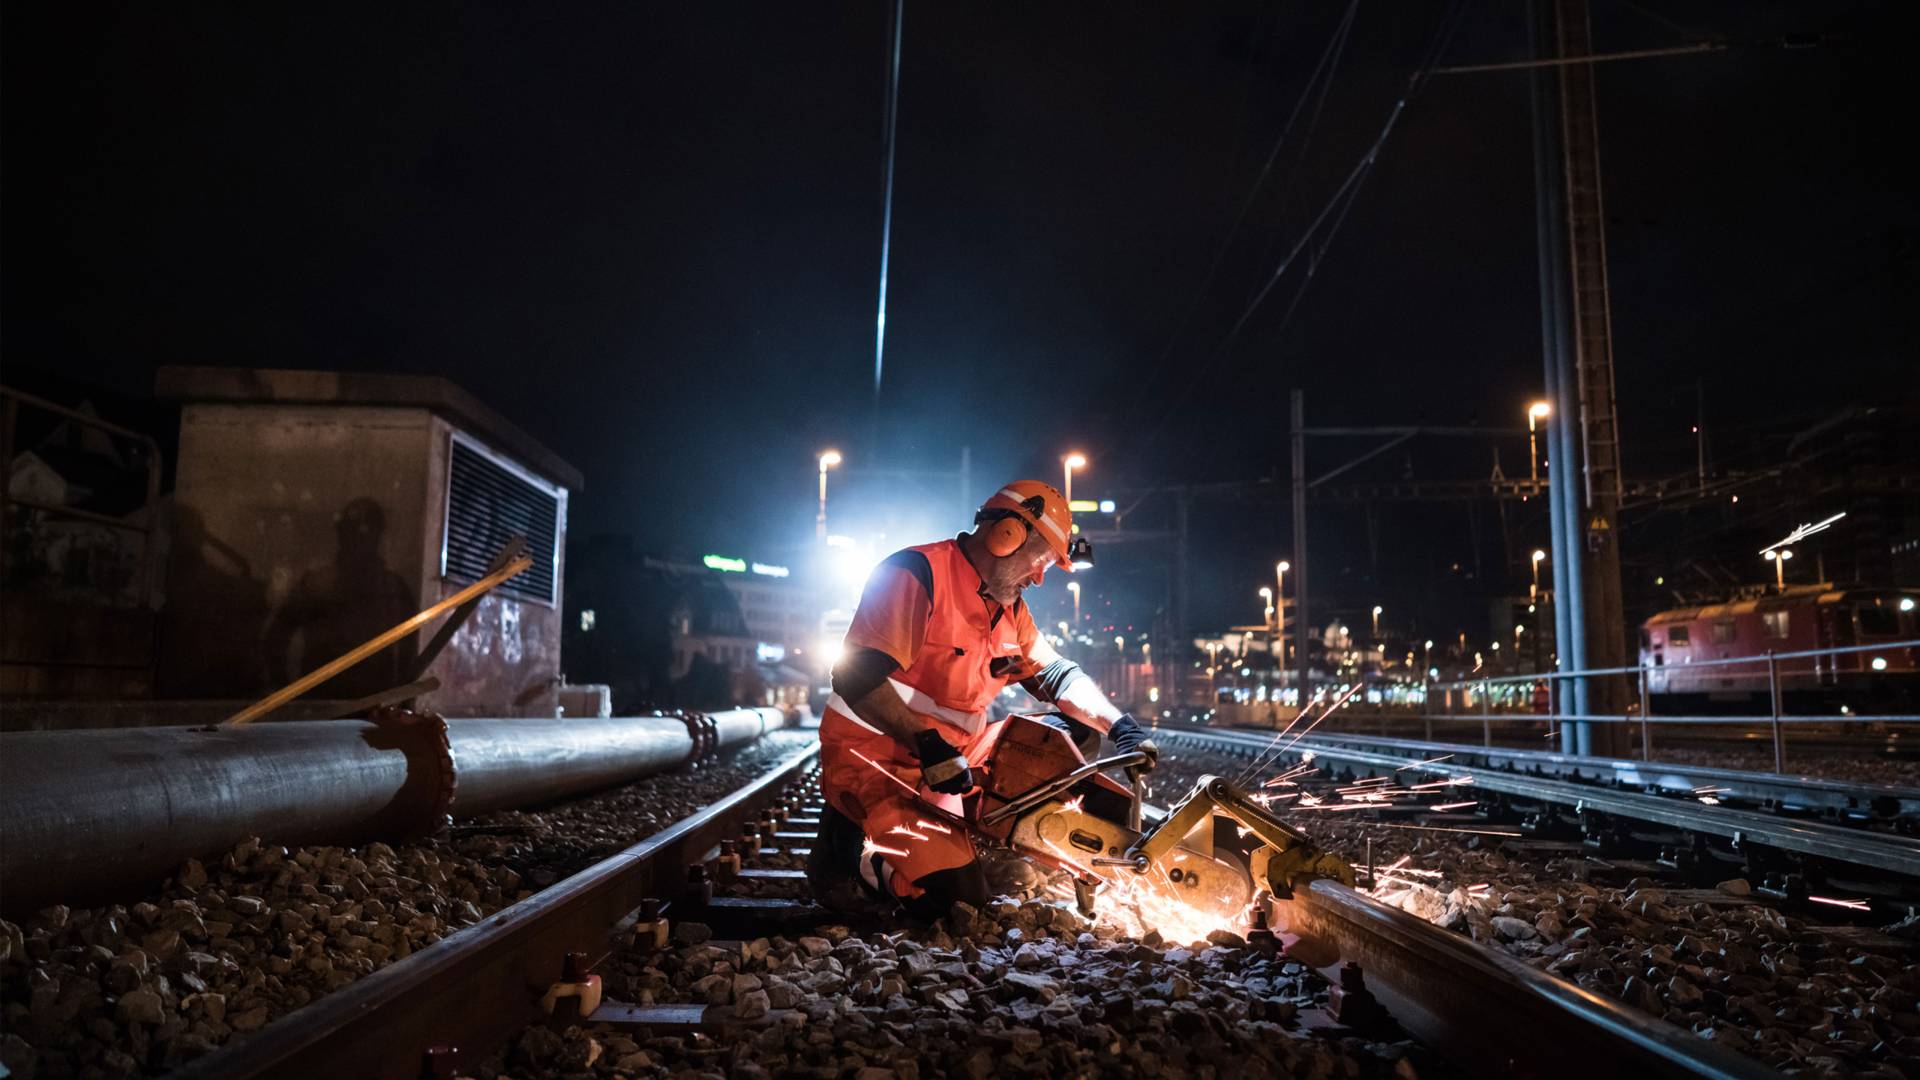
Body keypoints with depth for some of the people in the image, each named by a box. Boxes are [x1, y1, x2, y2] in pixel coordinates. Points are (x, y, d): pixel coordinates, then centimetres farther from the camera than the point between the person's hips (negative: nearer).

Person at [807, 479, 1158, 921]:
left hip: (957, 754, 9)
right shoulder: (916, 574, -20)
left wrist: (1121, 727, 1)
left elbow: (1055, 674, 15)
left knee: (1067, 733, 9)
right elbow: (856, 677, -27)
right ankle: (848, 858, -1)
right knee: (952, 895, -23)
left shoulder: (1008, 607, 10)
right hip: (874, 758, -9)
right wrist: (930, 746, -34)